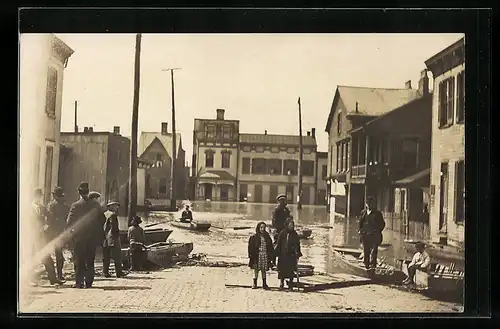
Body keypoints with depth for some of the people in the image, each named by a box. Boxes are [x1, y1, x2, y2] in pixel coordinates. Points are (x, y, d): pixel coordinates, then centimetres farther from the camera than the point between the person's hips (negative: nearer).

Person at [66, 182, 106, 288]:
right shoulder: (95, 204, 0)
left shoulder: (75, 205, -9)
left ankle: (79, 282, 1)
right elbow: (102, 219, 4)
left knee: (79, 261, 4)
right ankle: (89, 282, 9)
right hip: (93, 237, 3)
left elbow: (69, 222, -10)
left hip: (79, 237, -3)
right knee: (90, 261, 10)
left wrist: (73, 229, 9)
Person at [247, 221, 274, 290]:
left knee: (264, 270, 8)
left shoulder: (267, 237, 8)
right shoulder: (254, 237, -3)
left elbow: (270, 247, 12)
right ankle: (254, 283, 11)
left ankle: (264, 284, 16)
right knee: (256, 269, 1)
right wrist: (251, 255, -11)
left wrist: (271, 256, 7)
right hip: (257, 256, -3)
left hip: (265, 256, 3)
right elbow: (251, 247, -4)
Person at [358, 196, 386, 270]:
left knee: (374, 250, -12)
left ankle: (373, 264, -13)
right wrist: (360, 230, 9)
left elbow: (382, 224, 6)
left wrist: (378, 231, -5)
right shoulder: (363, 213, 13)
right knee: (365, 250, 6)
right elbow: (360, 223, 22)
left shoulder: (377, 213, 4)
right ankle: (366, 264, 14)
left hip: (374, 235, -3)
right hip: (365, 235, 3)